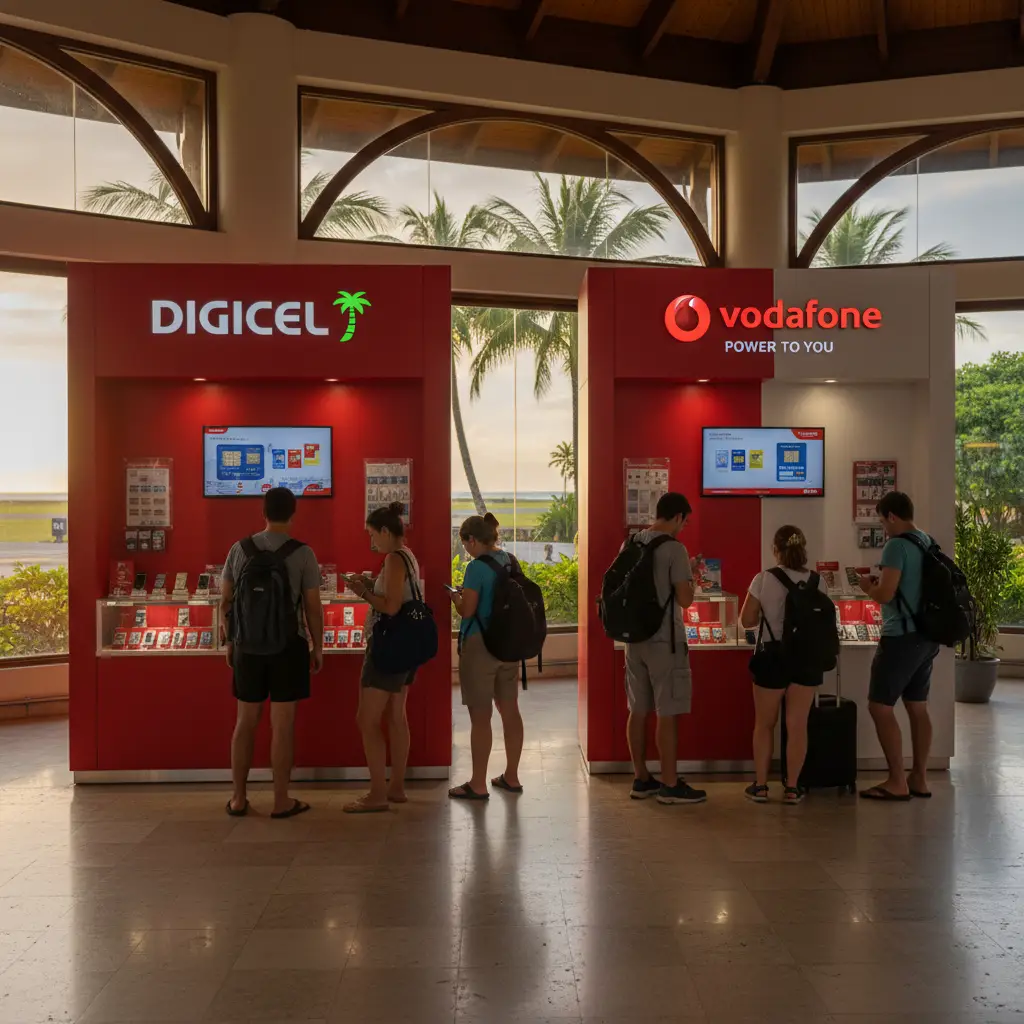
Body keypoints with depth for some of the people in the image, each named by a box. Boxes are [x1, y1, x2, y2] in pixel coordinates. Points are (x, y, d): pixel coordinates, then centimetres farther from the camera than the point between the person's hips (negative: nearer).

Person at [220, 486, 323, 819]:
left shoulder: (240, 549, 0)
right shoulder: (302, 553, -10)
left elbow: (226, 601, 4)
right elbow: (313, 607, -8)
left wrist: (229, 642, 15)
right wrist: (318, 647, 3)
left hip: (249, 645, 3)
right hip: (288, 646, -3)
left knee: (245, 722, 13)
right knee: (282, 725, 2)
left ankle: (238, 799, 18)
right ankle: (281, 801, 8)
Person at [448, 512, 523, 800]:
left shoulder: (477, 567, -16)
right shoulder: (510, 561, 6)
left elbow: (467, 611, -17)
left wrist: (456, 596, 3)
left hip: (480, 646, -8)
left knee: (480, 716, 0)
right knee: (510, 711, 14)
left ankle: (478, 785, 7)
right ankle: (511, 777, 25)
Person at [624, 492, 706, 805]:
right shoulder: (674, 549, -14)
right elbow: (685, 600, -16)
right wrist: (691, 575, 4)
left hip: (635, 638, 7)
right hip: (664, 640, -7)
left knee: (638, 710, 11)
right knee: (667, 713, -1)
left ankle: (641, 779, 19)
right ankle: (670, 784, 5)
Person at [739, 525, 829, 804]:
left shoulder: (763, 580, -10)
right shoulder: (818, 582, -2)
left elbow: (746, 621, -6)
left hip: (773, 656, -2)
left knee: (764, 724, 12)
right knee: (797, 725, 8)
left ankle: (760, 786, 16)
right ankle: (792, 787, 12)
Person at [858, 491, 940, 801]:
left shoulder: (897, 545, -16)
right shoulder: (930, 544, 11)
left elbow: (885, 595, -20)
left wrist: (868, 587, 0)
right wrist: (881, 583, 18)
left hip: (902, 637, -9)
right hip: (926, 636, 9)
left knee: (880, 707, -2)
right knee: (918, 708, 13)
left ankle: (897, 782, 0)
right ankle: (919, 779, 18)